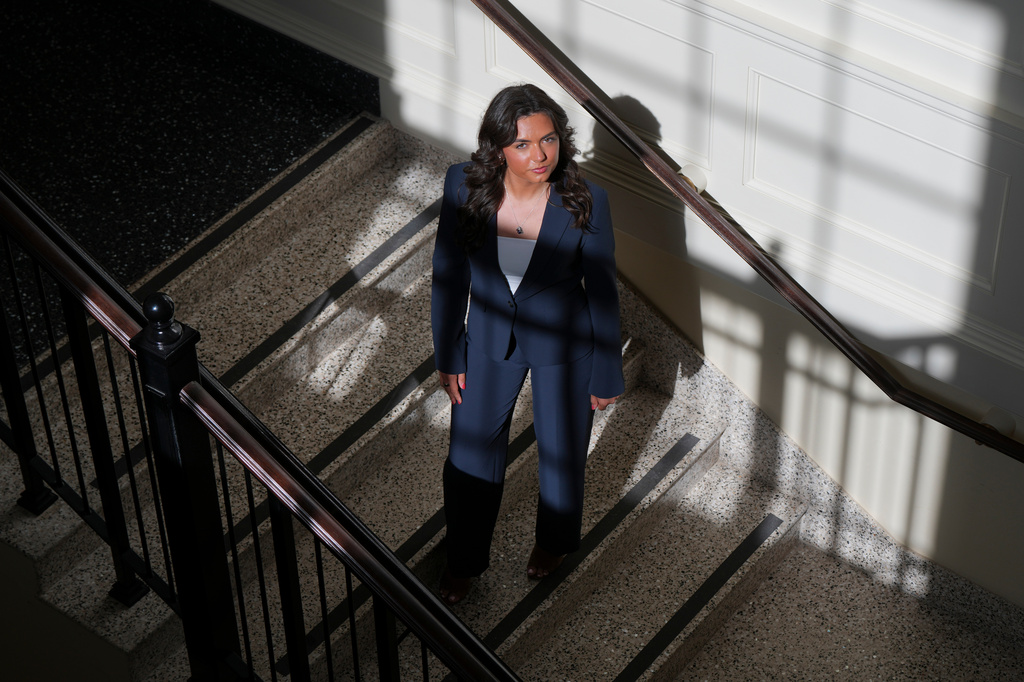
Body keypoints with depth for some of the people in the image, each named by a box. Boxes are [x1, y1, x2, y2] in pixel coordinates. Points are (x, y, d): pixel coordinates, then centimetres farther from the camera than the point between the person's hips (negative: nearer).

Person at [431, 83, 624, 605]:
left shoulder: (585, 202, -27)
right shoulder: (464, 186, -23)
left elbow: (602, 292, -14)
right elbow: (449, 273, -8)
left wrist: (607, 376, -6)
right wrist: (448, 356, -1)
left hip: (563, 345, -1)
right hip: (490, 340, 2)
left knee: (561, 451, 21)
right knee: (470, 455, 16)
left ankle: (555, 538, 53)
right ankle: (465, 559, 44)